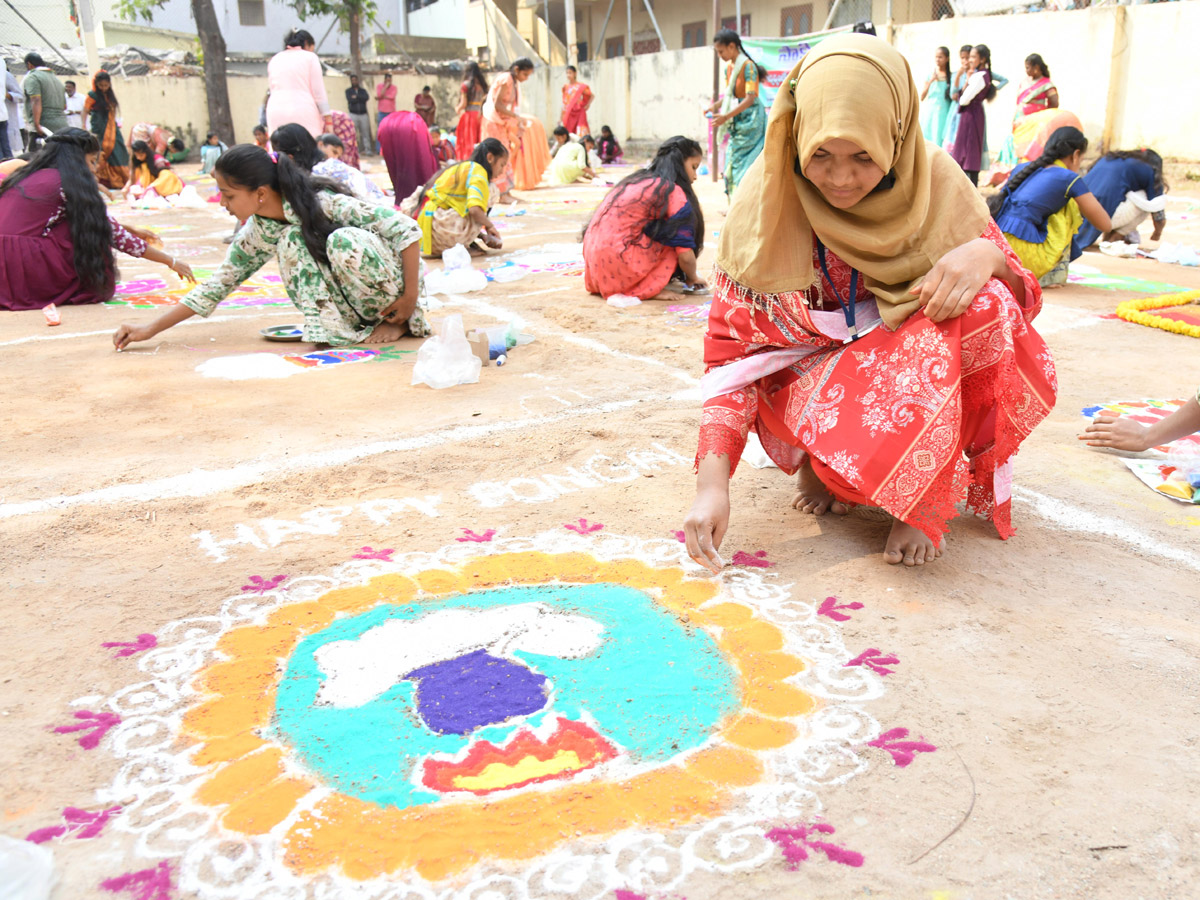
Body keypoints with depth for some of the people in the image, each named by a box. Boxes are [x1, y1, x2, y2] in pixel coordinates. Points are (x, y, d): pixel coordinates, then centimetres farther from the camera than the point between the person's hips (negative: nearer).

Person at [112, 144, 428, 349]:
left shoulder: (324, 202, -25)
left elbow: (406, 228, -26)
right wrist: (150, 329, -4)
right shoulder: (256, 234, -5)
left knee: (343, 241, -32)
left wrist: (410, 299, -26)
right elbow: (216, 286, 1)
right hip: (357, 300, 5)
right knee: (291, 243, -17)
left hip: (393, 286, -5)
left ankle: (399, 321, -13)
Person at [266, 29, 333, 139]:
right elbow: (319, 93, 0)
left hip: (275, 112, 4)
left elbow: (271, 90, 19)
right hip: (303, 112, -4)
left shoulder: (274, 60, 20)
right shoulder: (309, 57, 7)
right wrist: (328, 121, 2)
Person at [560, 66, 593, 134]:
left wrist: (588, 104, -10)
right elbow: (564, 103, 13)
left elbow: (592, 96, 7)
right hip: (569, 114, 3)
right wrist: (561, 118, 11)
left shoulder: (581, 86, -1)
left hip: (579, 113, -3)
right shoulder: (566, 87, 9)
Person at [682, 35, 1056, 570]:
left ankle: (925, 495, -11)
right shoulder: (768, 198, -16)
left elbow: (1025, 299, -3)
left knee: (985, 308, -28)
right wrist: (712, 482, -29)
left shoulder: (935, 183, -11)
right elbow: (731, 344, -17)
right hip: (806, 379, -2)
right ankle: (816, 458, 1)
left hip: (925, 376, 3)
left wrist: (986, 255, -29)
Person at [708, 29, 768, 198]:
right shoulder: (729, 67, 10)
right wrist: (715, 106, 0)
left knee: (744, 164, -8)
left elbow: (750, 98, -21)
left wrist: (726, 116, -27)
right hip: (737, 123, 8)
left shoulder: (748, 66, -15)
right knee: (732, 163, 9)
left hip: (750, 121, -8)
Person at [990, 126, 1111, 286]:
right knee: (1072, 204, 16)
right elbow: (1106, 225, 12)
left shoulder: (1022, 168, 22)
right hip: (1023, 254, -7)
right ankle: (1055, 272, 13)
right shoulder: (1070, 179, 5)